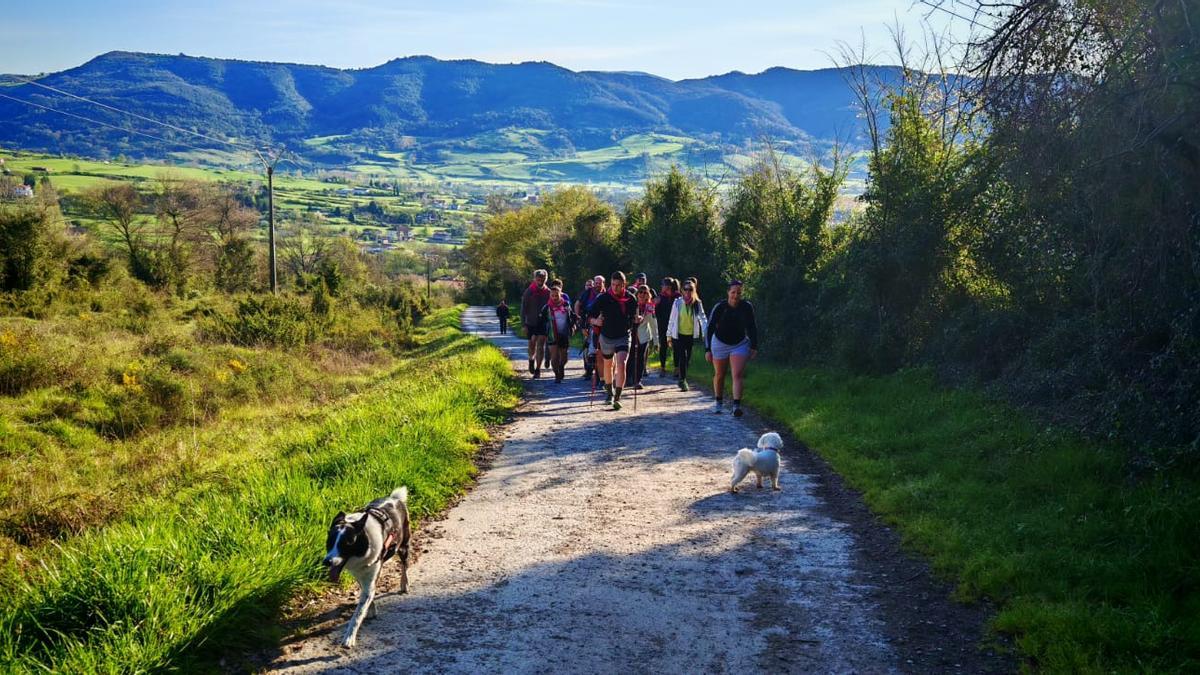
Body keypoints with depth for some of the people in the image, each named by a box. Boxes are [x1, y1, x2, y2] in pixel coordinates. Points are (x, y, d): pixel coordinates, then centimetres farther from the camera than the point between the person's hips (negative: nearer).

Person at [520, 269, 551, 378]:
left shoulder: (548, 293, 0)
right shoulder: (528, 292, -4)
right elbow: (523, 309, -3)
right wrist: (524, 324, -10)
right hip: (531, 323, 0)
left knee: (541, 345, -6)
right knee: (532, 344, 9)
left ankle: (538, 369, -2)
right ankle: (531, 359, 40)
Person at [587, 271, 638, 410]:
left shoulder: (631, 298, -7)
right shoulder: (602, 298, -11)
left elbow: (634, 316, 9)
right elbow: (590, 315, -7)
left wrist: (636, 319, -13)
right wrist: (595, 321, -28)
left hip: (623, 337, -1)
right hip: (606, 337, 1)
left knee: (621, 364, -19)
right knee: (608, 365, 17)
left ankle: (617, 397, -17)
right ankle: (609, 392, 40)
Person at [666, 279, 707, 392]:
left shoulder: (697, 303, -2)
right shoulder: (678, 302, -6)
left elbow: (703, 318, -8)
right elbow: (672, 319, 0)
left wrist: (706, 332, -23)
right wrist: (669, 336, 2)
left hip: (691, 335, 2)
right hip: (679, 335, -2)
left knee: (687, 359, 11)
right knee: (682, 357, -12)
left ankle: (682, 380, 29)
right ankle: (683, 380, -6)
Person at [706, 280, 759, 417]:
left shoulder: (747, 307, -12)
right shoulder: (719, 307, -18)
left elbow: (752, 327, 0)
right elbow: (710, 328, -13)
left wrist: (754, 347, -3)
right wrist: (707, 350, -16)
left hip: (740, 344, 0)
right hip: (720, 344, 0)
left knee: (738, 375, -14)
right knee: (719, 375, 14)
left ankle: (737, 406, -20)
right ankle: (718, 403, 34)